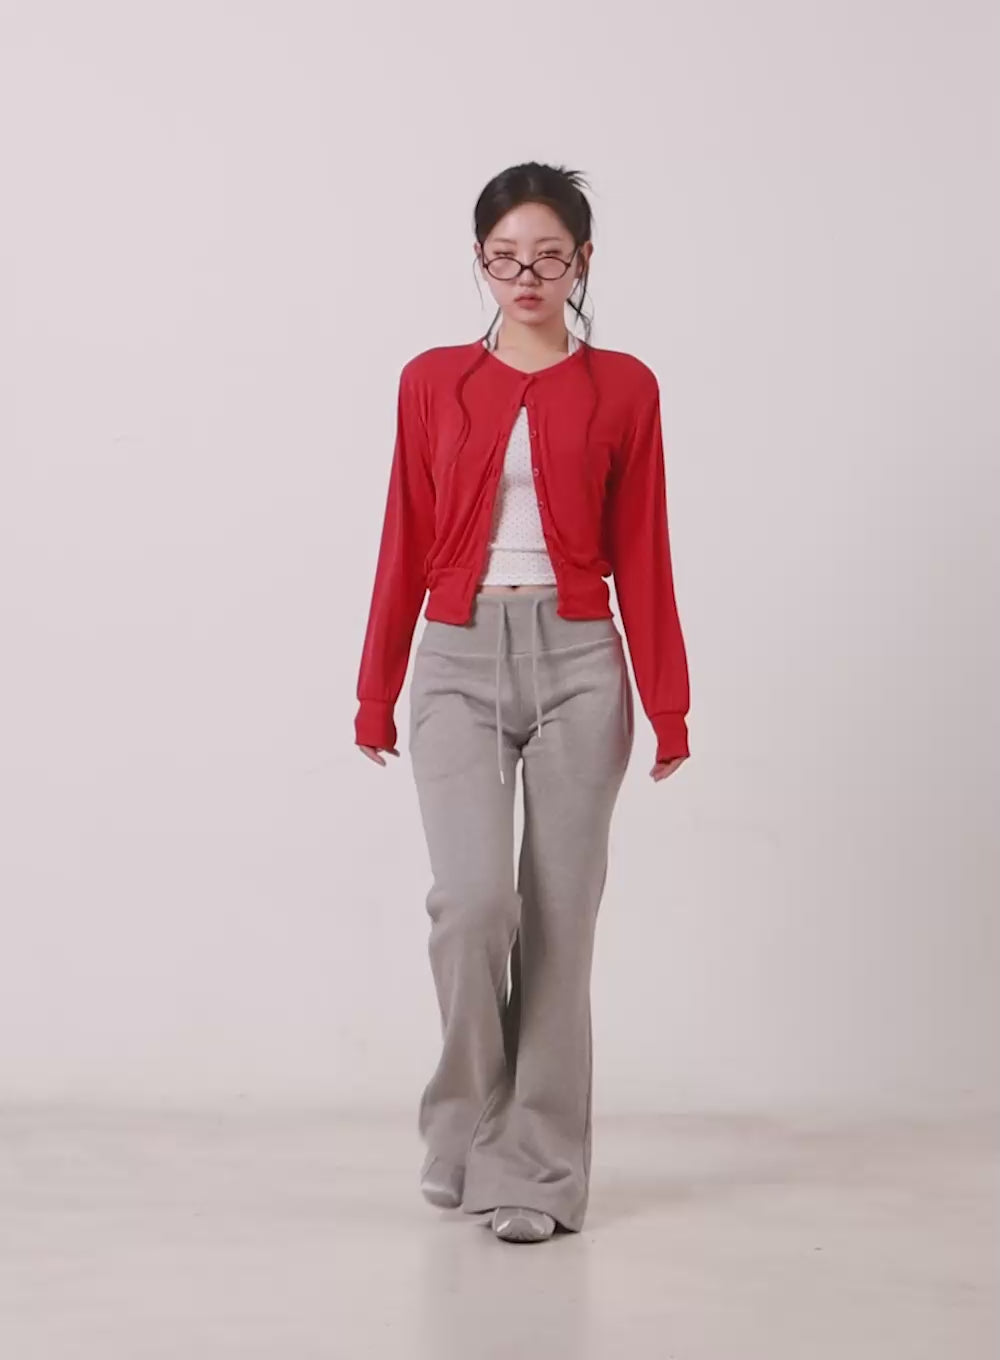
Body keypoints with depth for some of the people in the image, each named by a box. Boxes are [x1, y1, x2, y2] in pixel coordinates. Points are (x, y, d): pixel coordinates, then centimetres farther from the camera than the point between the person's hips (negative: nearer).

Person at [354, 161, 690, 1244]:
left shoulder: (622, 388, 4)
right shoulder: (433, 382, 7)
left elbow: (640, 556, 3)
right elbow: (406, 545, 7)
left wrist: (668, 703, 1)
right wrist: (375, 692, 7)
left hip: (576, 663, 0)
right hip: (461, 660, 0)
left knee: (559, 916, 1)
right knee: (472, 898, -15)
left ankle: (538, 1170, 12)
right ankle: (467, 1126, 9)